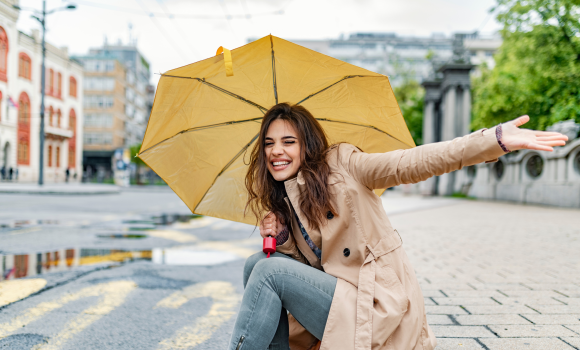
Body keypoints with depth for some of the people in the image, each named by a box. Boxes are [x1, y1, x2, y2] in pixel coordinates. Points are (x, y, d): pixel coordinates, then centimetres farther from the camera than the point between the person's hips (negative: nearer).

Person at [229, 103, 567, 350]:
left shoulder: (341, 164, -8)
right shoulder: (282, 200, 12)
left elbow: (410, 164, -21)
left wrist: (497, 139, -34)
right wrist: (282, 237, -4)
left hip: (381, 305, -7)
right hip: (339, 295, 7)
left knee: (270, 272, -17)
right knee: (258, 263, -1)